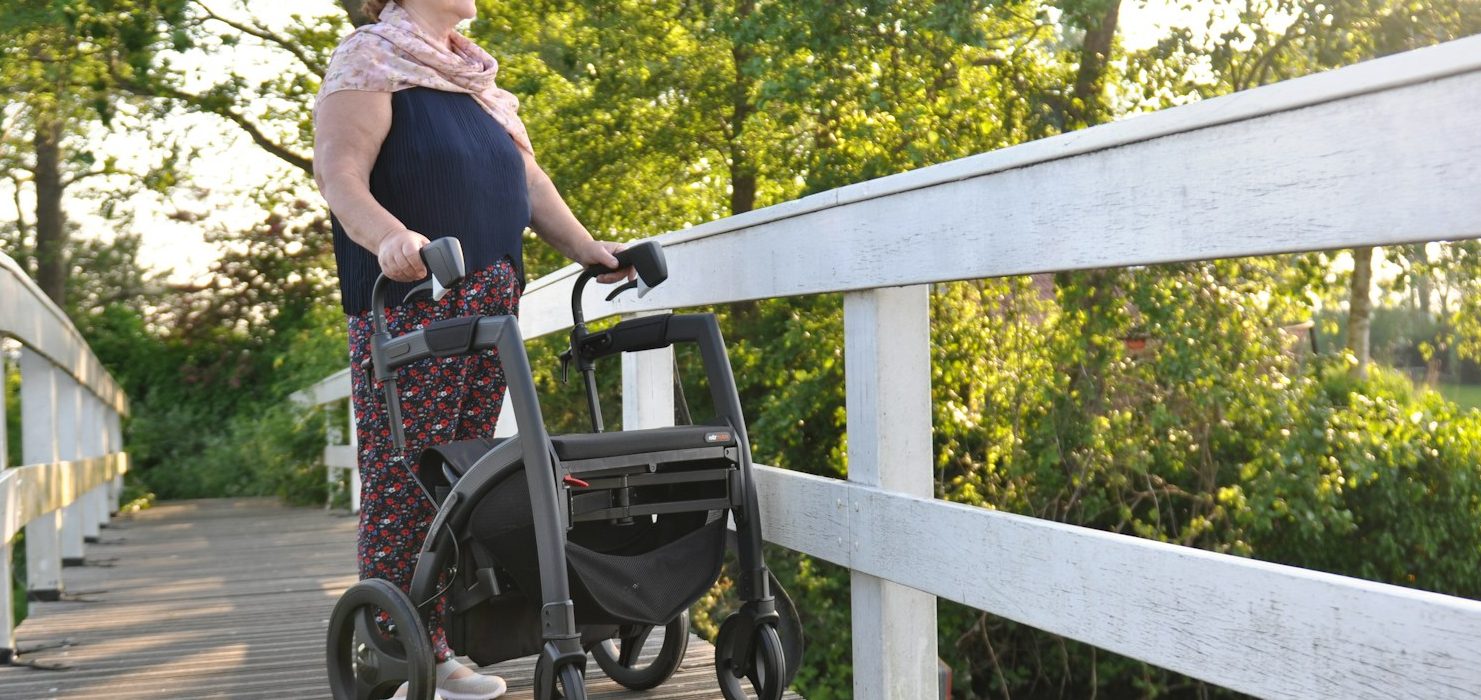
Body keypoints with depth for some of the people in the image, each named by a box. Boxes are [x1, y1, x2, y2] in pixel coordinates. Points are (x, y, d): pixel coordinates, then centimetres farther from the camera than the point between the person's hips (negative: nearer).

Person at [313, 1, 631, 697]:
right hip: (408, 307, -7)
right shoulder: (370, 58, -2)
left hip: (488, 307, 7)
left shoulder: (476, 77, 21)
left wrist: (584, 248, 12)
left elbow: (526, 177, 24)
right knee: (403, 483, -7)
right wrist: (388, 234, -34)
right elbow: (338, 171, -16)